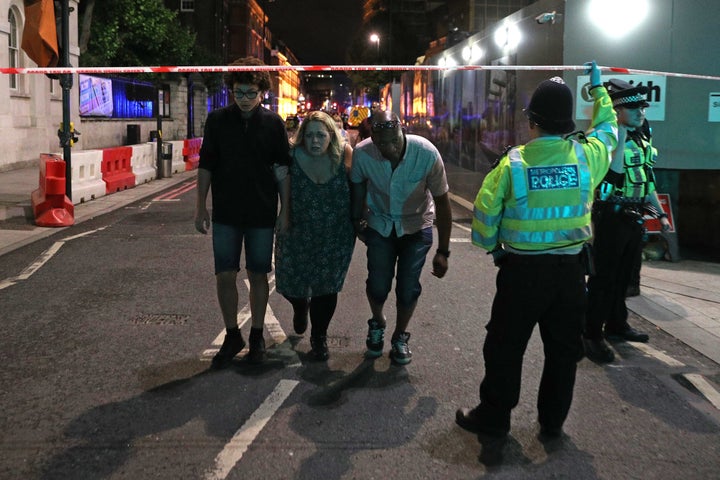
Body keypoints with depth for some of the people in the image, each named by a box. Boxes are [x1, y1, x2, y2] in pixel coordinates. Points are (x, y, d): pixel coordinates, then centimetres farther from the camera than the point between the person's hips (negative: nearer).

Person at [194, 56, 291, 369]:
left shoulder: (273, 123, -1)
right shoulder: (217, 120, 1)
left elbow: (283, 170, 3)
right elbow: (205, 166, 5)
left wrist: (285, 210, 0)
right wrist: (200, 207, 1)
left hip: (262, 214, -1)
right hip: (225, 214, 1)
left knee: (258, 275, 8)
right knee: (225, 275, 2)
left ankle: (256, 336, 23)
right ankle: (232, 336, 19)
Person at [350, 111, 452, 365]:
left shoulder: (427, 153, -29)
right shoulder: (362, 154, -25)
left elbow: (442, 202, -18)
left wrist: (443, 251, -16)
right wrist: (357, 221, 9)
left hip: (417, 226, -1)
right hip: (380, 225, 1)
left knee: (408, 289, -4)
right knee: (378, 285, -4)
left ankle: (400, 337, 25)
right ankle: (377, 324, 31)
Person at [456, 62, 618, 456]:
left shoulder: (512, 163, -12)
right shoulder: (587, 155, -5)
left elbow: (484, 215, -9)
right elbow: (607, 128, 18)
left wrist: (493, 247, 11)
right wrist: (598, 88, 32)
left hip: (521, 269, -2)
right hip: (570, 269, 3)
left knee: (505, 349, 10)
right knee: (563, 349, 17)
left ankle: (492, 423, 20)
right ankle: (552, 422, 29)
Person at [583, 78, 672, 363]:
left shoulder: (643, 141, 13)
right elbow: (613, 171, -29)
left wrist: (661, 213, 20)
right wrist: (621, 136, -28)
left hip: (634, 218, 8)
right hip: (612, 216, -8)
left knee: (624, 275, 17)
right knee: (604, 277, -6)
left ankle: (616, 325, 30)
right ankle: (592, 336, 0)